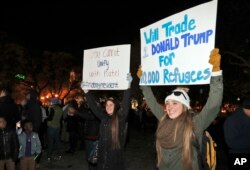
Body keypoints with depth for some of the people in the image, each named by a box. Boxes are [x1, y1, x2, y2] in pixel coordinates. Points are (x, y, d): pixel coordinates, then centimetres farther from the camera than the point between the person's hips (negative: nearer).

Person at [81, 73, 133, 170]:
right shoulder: (104, 117, 5)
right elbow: (94, 106, 10)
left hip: (116, 154, -4)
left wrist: (128, 86, -31)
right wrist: (86, 91, 7)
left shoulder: (120, 117, -7)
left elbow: (125, 104, -20)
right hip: (103, 154, 4)